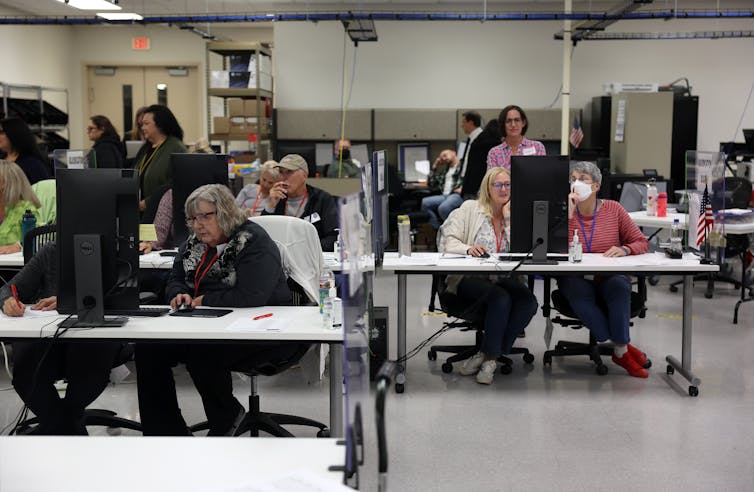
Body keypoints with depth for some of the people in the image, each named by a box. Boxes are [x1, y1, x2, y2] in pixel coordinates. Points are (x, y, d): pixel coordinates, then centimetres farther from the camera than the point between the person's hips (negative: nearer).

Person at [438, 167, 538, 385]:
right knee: (501, 298, -33)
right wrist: (468, 249, -24)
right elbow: (447, 241, -5)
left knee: (528, 302, -26)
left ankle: (487, 355, -16)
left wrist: (508, 219, -2)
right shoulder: (470, 208, 6)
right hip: (469, 279, -4)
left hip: (504, 279, 4)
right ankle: (490, 358, -15)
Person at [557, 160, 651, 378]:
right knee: (578, 291, -35)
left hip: (610, 277, 1)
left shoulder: (613, 209, 4)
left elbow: (642, 243, 4)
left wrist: (625, 250, -18)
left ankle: (620, 349, -24)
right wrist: (568, 213, -17)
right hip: (576, 279, 0)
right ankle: (623, 347, -23)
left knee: (619, 286, -34)